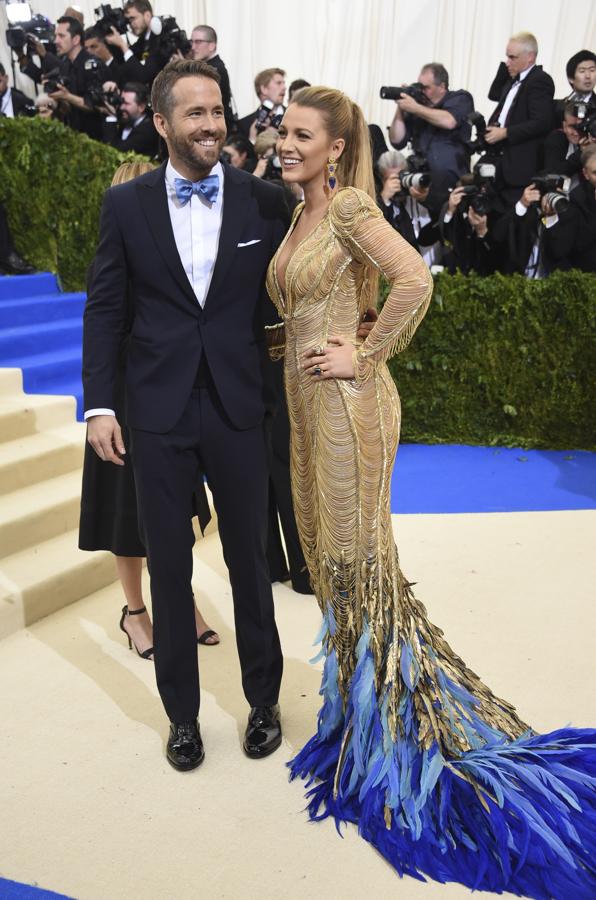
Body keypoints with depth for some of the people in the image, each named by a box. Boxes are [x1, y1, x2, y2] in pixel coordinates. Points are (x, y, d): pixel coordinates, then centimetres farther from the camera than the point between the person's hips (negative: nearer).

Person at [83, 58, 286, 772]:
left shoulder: (265, 201, 0)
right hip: (158, 412, 1)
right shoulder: (126, 204, 1)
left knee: (249, 558, 11)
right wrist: (99, 403, -4)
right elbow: (103, 307, 3)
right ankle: (182, 711, 29)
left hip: (239, 409, 0)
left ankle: (263, 699, 32)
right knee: (168, 563, 10)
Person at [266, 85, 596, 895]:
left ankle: (394, 724, 17)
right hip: (305, 399, 9)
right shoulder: (299, 216, 16)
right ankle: (359, 696, 32)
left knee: (356, 554, -1)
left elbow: (414, 281, -25)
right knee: (326, 547, 14)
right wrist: (277, 336, 10)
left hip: (346, 401, -9)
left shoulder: (351, 207, -10)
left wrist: (366, 356, -19)